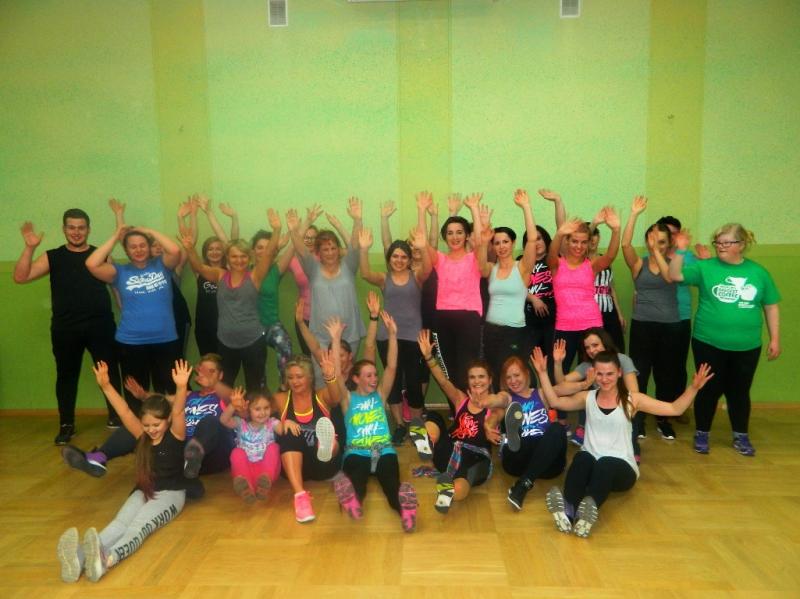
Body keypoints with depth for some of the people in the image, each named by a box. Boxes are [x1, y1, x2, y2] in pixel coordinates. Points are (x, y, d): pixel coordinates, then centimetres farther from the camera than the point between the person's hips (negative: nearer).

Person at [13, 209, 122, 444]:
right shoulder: (52, 257, 5)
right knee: (66, 375, 11)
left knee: (109, 372, 5)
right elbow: (20, 277, -4)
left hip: (100, 325, -1)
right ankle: (66, 424, 25)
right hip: (65, 329, 1)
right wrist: (30, 248, -13)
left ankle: (117, 417, 21)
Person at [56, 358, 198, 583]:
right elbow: (125, 413, -9)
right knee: (119, 523, -24)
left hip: (171, 494, -5)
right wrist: (106, 385, -21)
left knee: (140, 526, -32)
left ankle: (106, 559, -59)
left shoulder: (175, 436, -11)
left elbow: (178, 412, -30)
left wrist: (181, 387, -50)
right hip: (144, 491, 5)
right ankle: (79, 558, -50)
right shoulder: (142, 436, 2)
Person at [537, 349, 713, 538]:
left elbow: (675, 409, 2)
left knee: (606, 464, -38)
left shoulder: (632, 399, 3)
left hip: (621, 468, -2)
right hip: (590, 466, 2)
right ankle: (568, 510, -56)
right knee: (582, 458, -35)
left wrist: (693, 387, -12)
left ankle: (589, 509, -64)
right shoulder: (587, 398, 10)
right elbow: (554, 401, 12)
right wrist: (543, 372, 7)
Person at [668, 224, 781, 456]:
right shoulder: (705, 267, -3)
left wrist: (775, 339, 6)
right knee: (710, 390, 8)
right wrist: (681, 250, -24)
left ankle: (741, 437, 32)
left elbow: (771, 307, 8)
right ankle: (702, 434, 25)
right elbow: (675, 275, -13)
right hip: (708, 344, -2)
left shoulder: (758, 272, 3)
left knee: (739, 392, 14)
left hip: (746, 347, 2)